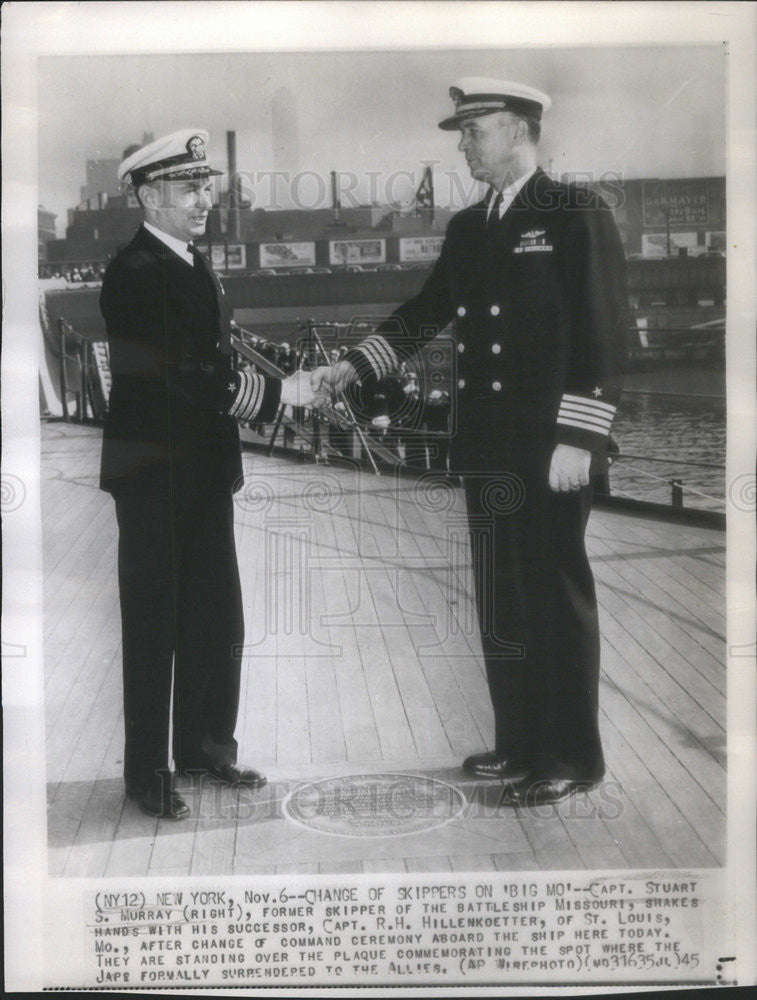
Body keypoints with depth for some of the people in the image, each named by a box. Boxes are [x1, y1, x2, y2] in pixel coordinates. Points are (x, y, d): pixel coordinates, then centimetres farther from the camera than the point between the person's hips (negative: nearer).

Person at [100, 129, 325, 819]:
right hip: (155, 474, -8)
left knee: (218, 621, 14)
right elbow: (186, 377, -23)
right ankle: (147, 771, 14)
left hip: (204, 472, 9)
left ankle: (204, 744, 30)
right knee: (155, 625, 1)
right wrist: (283, 392, -22)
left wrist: (290, 383, 5)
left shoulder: (196, 268, 14)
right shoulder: (134, 273, -15)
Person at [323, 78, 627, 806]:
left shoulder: (576, 214, -5)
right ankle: (519, 745, 24)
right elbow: (425, 311, 19)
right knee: (500, 605, 11)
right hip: (487, 448, 7)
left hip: (548, 451, -6)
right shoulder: (467, 228, 15)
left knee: (557, 600, 2)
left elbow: (602, 334, -11)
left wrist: (576, 439, -17)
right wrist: (357, 364, 5)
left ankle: (571, 758, 14)